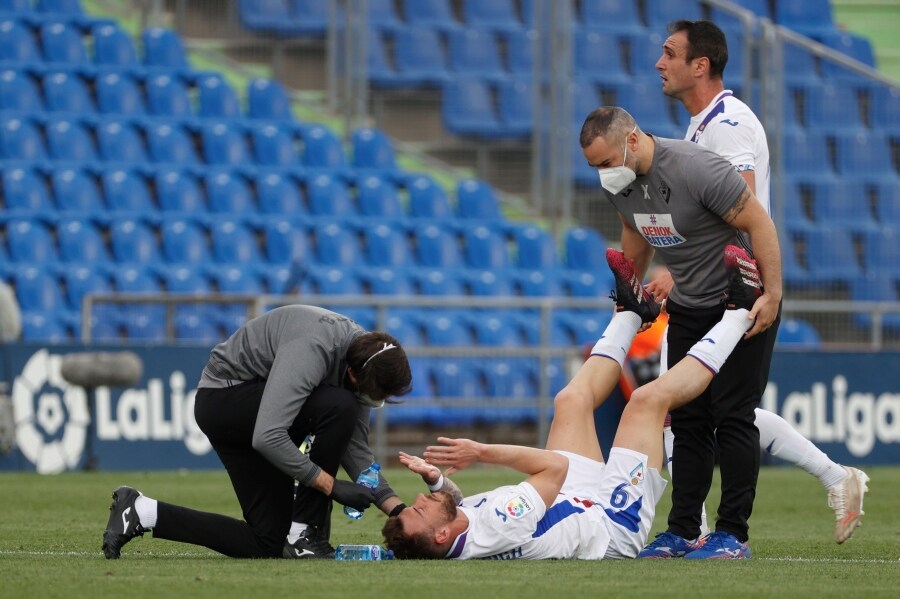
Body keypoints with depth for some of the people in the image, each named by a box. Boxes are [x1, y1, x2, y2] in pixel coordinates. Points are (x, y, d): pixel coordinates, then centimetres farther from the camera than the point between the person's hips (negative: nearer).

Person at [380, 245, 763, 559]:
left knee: (572, 400, 12)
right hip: (614, 527, -7)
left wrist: (432, 476, -17)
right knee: (650, 397, -7)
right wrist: (482, 452, -41)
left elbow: (453, 502, 4)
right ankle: (738, 313, 14)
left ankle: (630, 313, 38)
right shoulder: (494, 532, -44)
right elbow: (556, 466, -38)